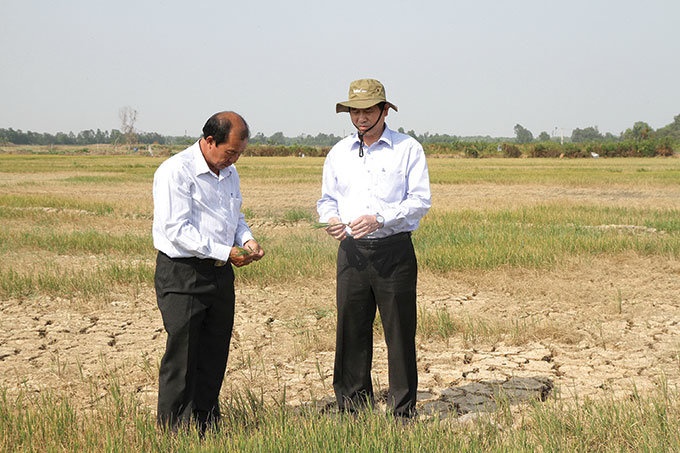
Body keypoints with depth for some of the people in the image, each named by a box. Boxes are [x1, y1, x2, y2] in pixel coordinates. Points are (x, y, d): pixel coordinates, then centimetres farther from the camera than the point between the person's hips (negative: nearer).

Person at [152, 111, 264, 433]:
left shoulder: (229, 173, 13)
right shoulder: (176, 172, -14)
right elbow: (177, 228, -21)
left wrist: (246, 239, 3)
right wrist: (225, 252, -22)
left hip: (220, 274, 8)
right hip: (182, 274, -8)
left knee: (215, 355, 12)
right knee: (182, 357, -4)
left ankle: (207, 427, 22)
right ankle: (173, 432, 5)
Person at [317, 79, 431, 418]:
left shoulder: (408, 149, 2)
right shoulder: (338, 153, 15)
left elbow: (420, 200, -5)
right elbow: (327, 198, 20)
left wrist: (380, 218, -18)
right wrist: (330, 218, -4)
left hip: (394, 252, -3)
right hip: (352, 251, 4)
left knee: (400, 333, 0)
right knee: (351, 331, 6)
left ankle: (403, 412, 9)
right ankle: (353, 411, 16)